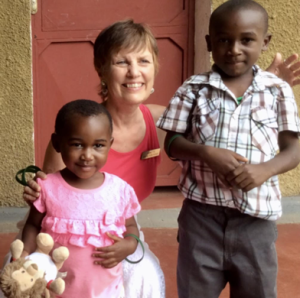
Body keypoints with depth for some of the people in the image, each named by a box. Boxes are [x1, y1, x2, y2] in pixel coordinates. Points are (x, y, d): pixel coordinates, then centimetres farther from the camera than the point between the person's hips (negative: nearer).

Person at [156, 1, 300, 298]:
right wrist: (207, 153, -18)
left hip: (256, 215, 1)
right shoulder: (193, 89, 0)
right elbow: (172, 144, 1)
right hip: (202, 210, 0)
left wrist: (264, 170, -17)